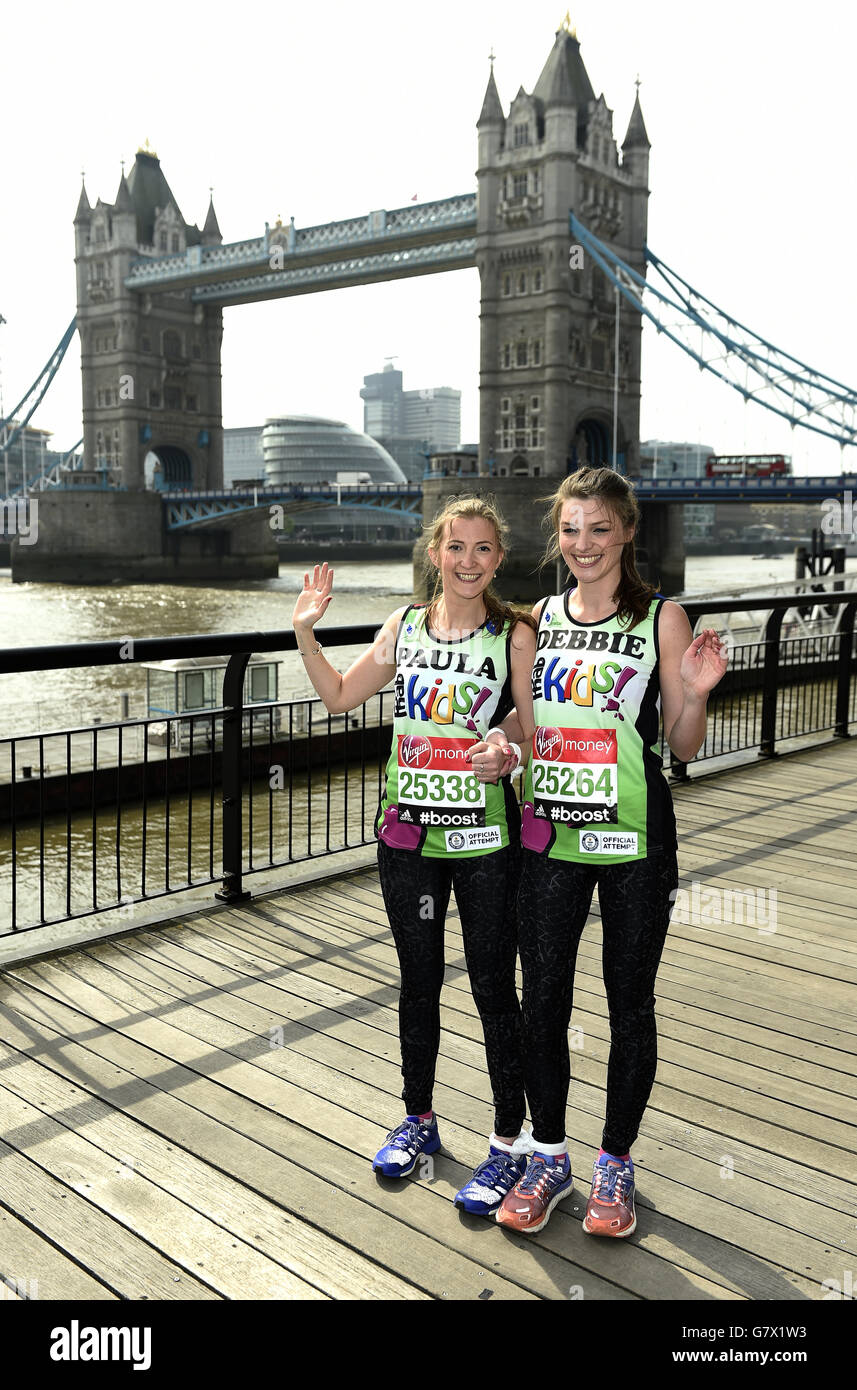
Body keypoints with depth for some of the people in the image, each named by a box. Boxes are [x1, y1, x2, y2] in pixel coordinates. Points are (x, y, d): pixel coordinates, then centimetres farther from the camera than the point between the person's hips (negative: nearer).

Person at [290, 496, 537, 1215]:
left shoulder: (515, 634, -5)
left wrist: (510, 752, -28)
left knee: (495, 989, 4)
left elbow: (539, 735, -6)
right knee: (419, 981, 17)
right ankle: (419, 1120, 35)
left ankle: (511, 1142, 21)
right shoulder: (405, 625, 5)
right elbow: (340, 695, 14)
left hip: (486, 838, -3)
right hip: (408, 833, 4)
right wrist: (305, 631, 2)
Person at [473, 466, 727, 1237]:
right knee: (542, 999, 9)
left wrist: (696, 694, -21)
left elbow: (684, 745, -1)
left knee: (630, 1002, 9)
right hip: (548, 835, 3)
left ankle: (616, 1162, 28)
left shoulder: (662, 618, -3)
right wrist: (501, 743, -6)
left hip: (633, 840, -3)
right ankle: (550, 1157, 29)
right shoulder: (538, 619, 7)